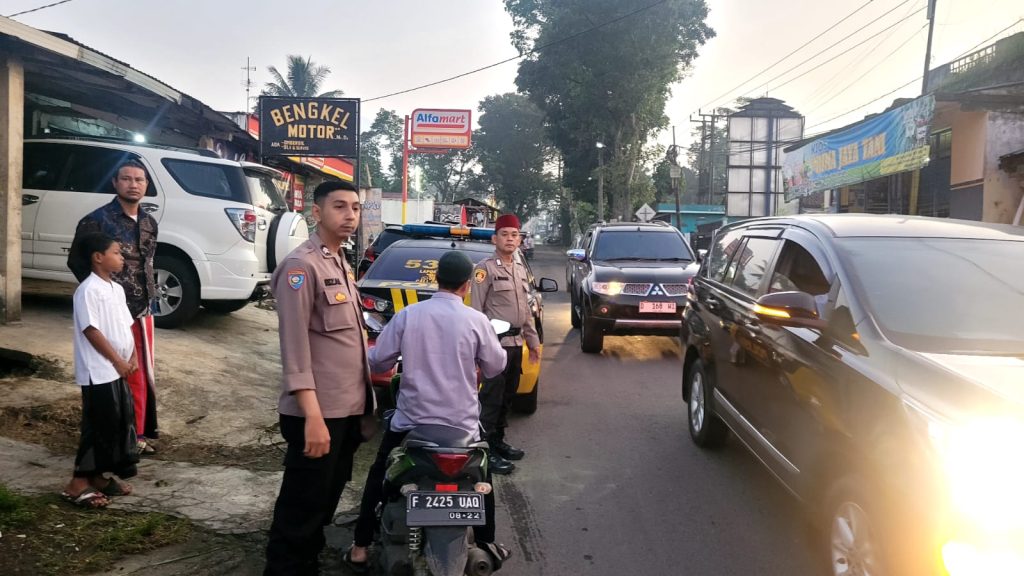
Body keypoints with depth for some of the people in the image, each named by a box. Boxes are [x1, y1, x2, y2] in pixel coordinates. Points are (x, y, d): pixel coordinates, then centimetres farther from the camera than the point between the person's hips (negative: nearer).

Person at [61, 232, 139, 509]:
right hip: (99, 372, -9)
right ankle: (78, 483, 6)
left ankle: (99, 475, 24)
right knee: (99, 426, -4)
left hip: (118, 370, 9)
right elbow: (91, 330, -19)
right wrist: (117, 361, -16)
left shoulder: (117, 289, 12)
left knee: (121, 421, 13)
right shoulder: (88, 290, -16)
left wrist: (133, 356, 4)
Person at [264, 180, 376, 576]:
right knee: (302, 508, 1)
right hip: (318, 412, -9)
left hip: (348, 408, 9)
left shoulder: (340, 264, 14)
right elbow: (295, 348, -20)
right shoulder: (302, 266, -14)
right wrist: (313, 416, -25)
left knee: (326, 502, 20)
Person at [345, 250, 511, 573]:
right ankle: (487, 545, 30)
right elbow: (495, 367, 4)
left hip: (410, 421, 0)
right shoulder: (476, 321, -8)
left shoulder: (407, 316, -7)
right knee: (481, 481, 25)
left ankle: (360, 549, 22)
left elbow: (376, 362, 0)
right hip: (461, 423, 0)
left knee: (378, 477, 21)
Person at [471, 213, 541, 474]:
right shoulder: (485, 268, -8)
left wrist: (533, 340, 19)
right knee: (491, 398, -5)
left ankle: (498, 441, 27)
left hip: (515, 342, 8)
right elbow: (476, 310, -12)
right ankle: (486, 450, 0)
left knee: (507, 396, 15)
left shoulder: (521, 269, 16)